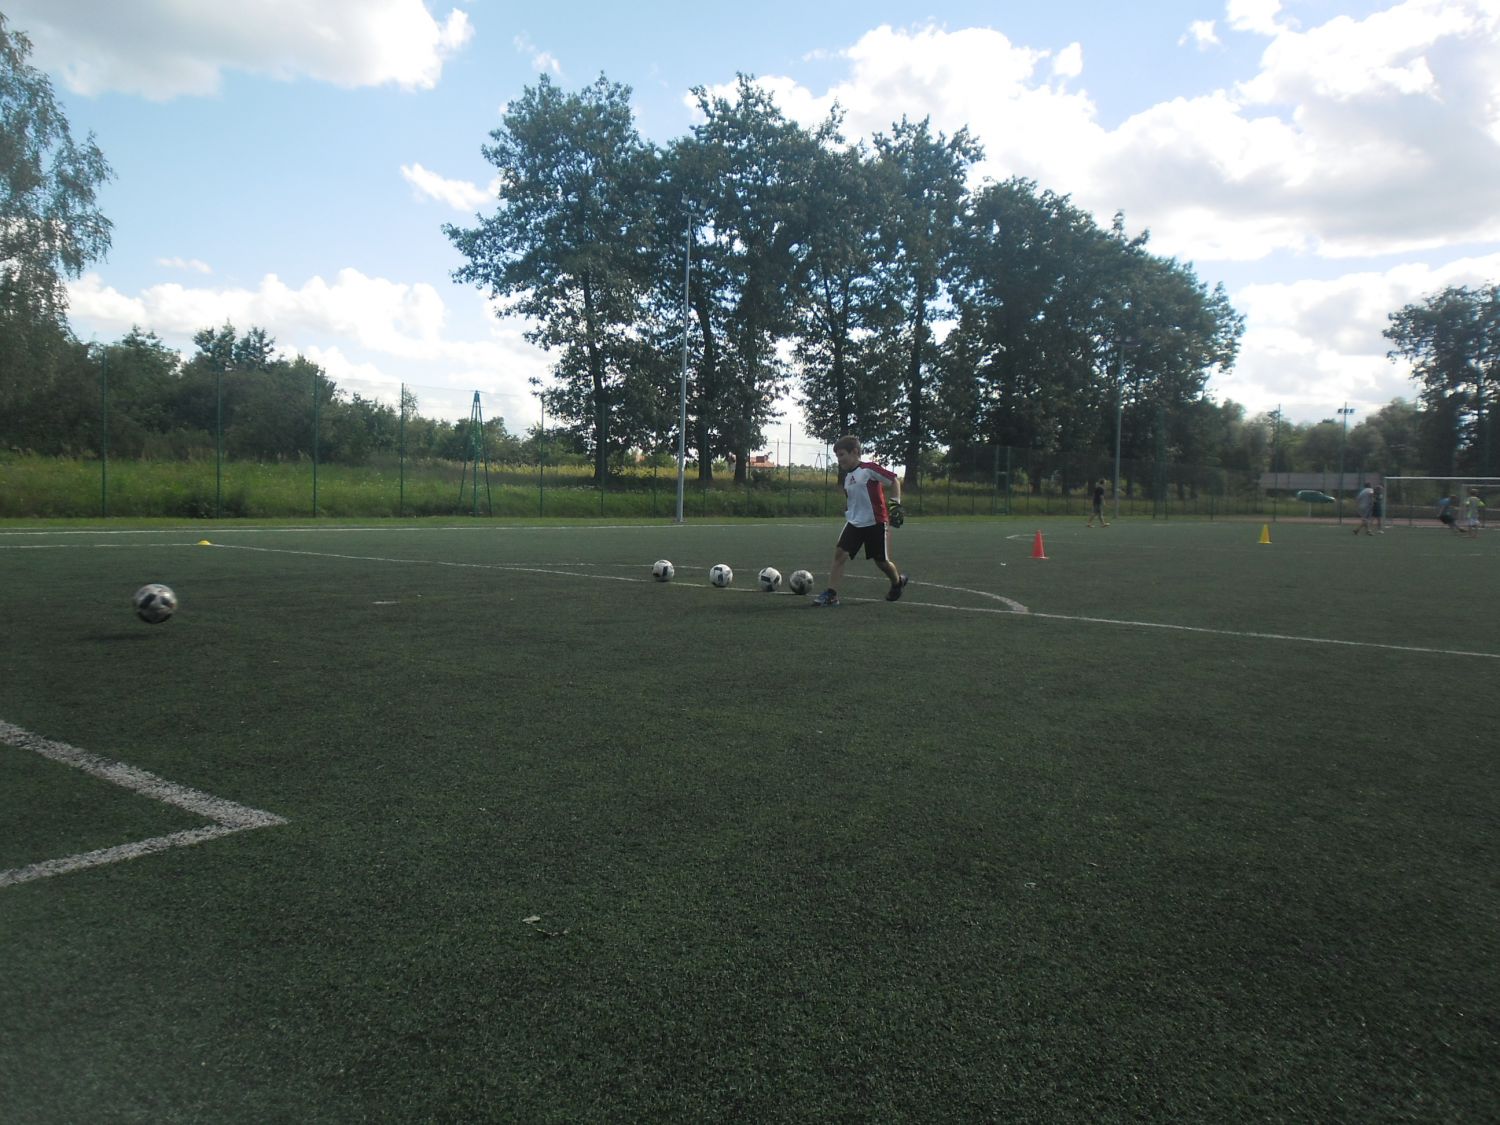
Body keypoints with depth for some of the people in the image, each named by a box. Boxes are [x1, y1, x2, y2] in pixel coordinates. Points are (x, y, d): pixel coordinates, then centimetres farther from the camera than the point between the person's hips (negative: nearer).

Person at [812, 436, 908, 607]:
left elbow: (894, 480, -10)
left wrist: (895, 503, -17)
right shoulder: (847, 477, 12)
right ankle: (831, 594, -12)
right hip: (854, 523, 6)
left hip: (876, 523, -6)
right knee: (840, 553, -11)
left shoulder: (869, 469, -11)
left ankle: (898, 582, 37)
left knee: (881, 561, 6)